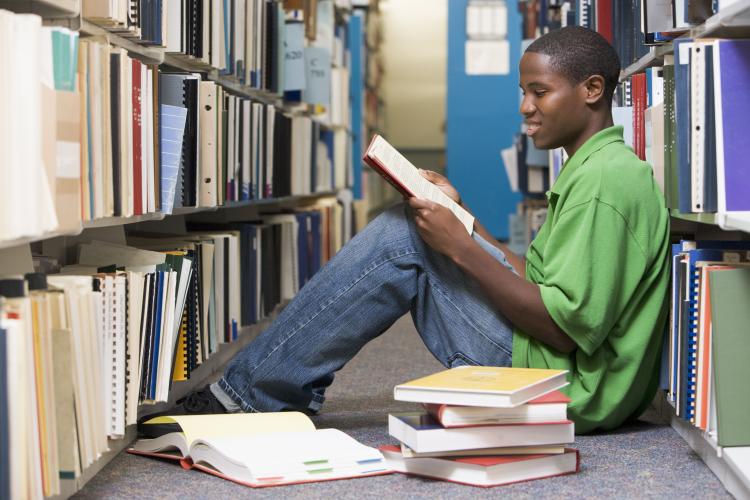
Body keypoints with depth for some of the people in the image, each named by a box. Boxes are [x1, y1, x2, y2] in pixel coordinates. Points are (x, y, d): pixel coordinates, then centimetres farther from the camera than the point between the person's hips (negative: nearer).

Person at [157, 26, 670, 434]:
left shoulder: (606, 182, -17)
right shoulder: (596, 169, 16)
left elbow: (565, 325, -22)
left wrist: (462, 248, -19)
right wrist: (461, 216, 11)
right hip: (556, 371, 10)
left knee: (403, 239, -13)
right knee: (410, 230, 9)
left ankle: (251, 393, -5)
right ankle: (280, 392, 10)